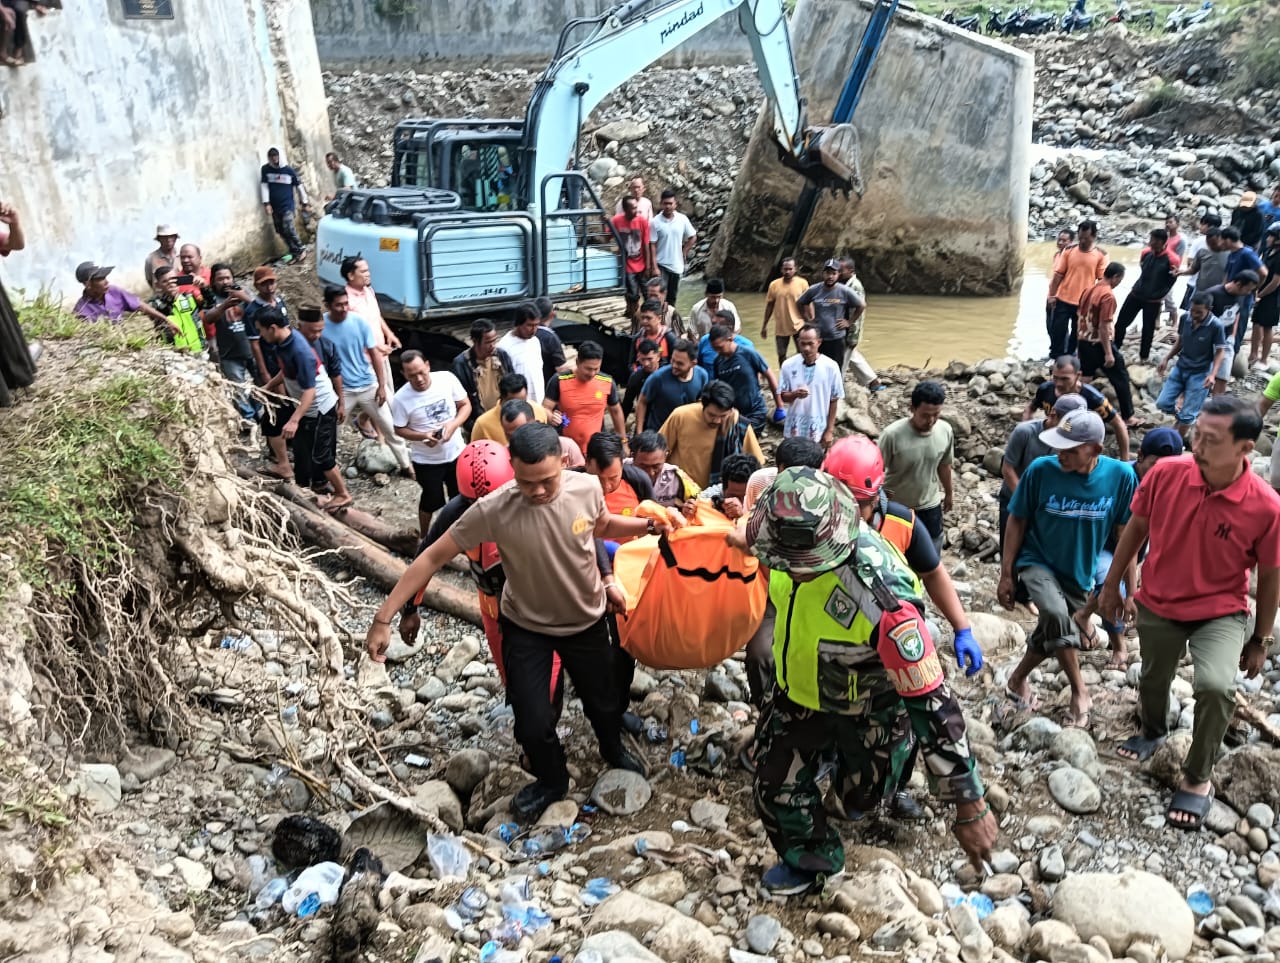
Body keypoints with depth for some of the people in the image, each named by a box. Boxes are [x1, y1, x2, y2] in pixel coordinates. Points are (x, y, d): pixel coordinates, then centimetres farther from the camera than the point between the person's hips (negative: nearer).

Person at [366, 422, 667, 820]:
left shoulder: (587, 488, -22)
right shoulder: (493, 510, -31)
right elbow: (433, 557, -23)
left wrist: (649, 526, -11)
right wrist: (384, 618, -23)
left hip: (587, 621, 2)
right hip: (526, 627, -2)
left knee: (603, 701, 19)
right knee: (532, 723, 0)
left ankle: (614, 751, 56)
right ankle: (551, 780, 36)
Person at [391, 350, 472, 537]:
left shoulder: (447, 379, -16)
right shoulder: (401, 398, -19)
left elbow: (465, 405, -5)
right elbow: (400, 429, -7)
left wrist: (453, 424, -23)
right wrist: (422, 436, -25)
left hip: (457, 453, 3)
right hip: (426, 460, -2)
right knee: (432, 500, 15)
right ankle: (424, 537, 40)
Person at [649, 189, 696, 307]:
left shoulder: (682, 219, -3)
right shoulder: (655, 222, -11)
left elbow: (693, 237, 9)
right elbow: (652, 246, -11)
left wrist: (684, 252, 3)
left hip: (677, 265, 4)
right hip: (661, 265, -3)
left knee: (672, 296, 15)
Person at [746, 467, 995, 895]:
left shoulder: (881, 601, -47)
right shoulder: (788, 542, -28)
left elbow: (932, 702, -38)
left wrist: (970, 805, -31)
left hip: (861, 710, -5)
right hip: (798, 689, 5)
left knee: (859, 796, 16)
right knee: (776, 785, 14)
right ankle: (812, 860, 45)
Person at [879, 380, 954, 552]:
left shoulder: (946, 431, -14)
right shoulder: (892, 434, -29)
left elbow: (944, 466, 4)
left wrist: (948, 493, 15)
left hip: (929, 505, 3)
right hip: (895, 505, -3)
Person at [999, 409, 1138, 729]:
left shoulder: (1120, 476, -18)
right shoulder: (1041, 470, -21)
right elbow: (1017, 522, -8)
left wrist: (1131, 591, -3)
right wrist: (1006, 574, -5)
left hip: (1080, 572, 3)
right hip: (1037, 562, -3)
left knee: (1052, 632, 11)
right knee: (1056, 615, -29)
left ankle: (1018, 679, 39)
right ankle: (1080, 693, -10)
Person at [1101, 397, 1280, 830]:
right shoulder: (1165, 473, -19)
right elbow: (1136, 528, -2)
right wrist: (1112, 586, 7)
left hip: (1220, 612, -3)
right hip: (1157, 604, 3)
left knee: (1216, 686, -26)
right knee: (1153, 679, 22)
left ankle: (1197, 778, 0)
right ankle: (1153, 731, 58)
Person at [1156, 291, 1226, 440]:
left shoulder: (1216, 326, -19)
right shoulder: (1185, 318, -6)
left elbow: (1220, 351, -11)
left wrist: (1212, 374, -22)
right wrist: (1166, 358, 4)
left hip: (1200, 373, -5)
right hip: (1180, 367, 5)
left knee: (1188, 414, -1)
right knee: (1163, 403, 0)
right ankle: (1180, 415, 32)